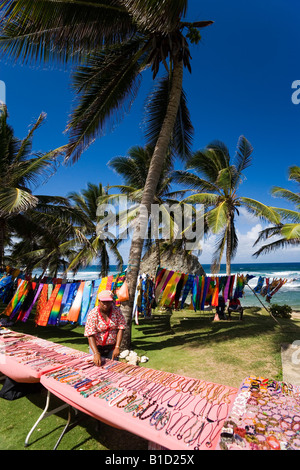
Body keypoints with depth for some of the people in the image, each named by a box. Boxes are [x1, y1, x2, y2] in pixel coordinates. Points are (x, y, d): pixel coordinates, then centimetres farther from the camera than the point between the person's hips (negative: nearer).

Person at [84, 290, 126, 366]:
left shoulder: (116, 310, -9)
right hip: (97, 347, -2)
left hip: (112, 347, 2)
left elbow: (120, 328, -10)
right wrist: (96, 353, -32)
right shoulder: (93, 314, -17)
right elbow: (90, 335, -22)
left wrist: (117, 347, -18)